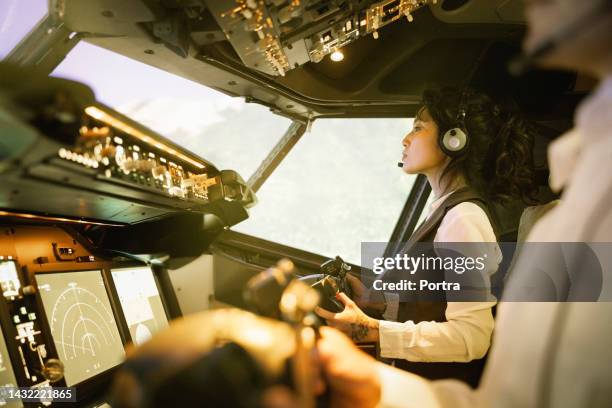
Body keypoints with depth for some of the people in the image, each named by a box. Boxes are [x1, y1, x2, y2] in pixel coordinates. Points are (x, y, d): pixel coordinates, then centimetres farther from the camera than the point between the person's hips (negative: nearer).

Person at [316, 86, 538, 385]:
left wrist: (370, 330, -28)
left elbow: (472, 337, -26)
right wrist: (372, 297, 6)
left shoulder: (464, 218, -20)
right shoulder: (448, 210, 9)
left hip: (440, 391, -8)